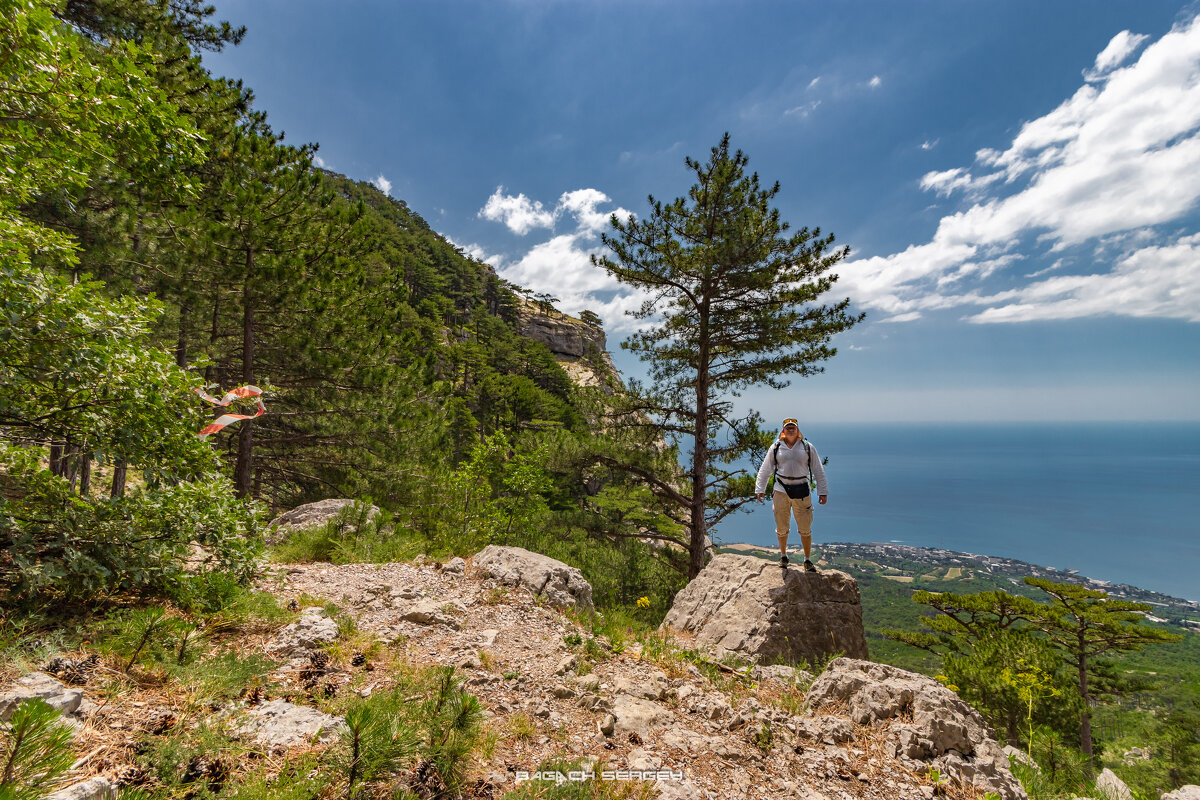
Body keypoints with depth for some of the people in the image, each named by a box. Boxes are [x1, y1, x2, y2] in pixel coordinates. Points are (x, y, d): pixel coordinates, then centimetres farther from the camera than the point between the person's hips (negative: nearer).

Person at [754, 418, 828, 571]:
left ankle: (807, 560, 21)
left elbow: (818, 471, 9)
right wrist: (760, 489, 6)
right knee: (782, 528, 9)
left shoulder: (808, 448, 6)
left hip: (802, 490, 0)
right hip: (781, 490, 0)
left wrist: (823, 492, 5)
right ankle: (783, 556, 30)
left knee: (805, 529, 5)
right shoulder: (776, 448, 6)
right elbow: (765, 470, 9)